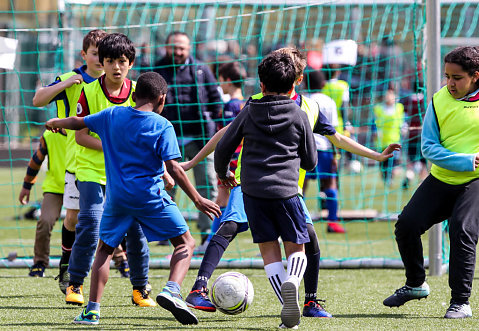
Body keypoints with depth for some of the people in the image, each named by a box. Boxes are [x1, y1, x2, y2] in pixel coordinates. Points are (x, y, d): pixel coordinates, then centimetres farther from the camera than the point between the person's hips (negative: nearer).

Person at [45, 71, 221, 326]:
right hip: (151, 197, -4)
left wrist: (55, 122, 39)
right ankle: (172, 291, -17)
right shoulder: (162, 126, -6)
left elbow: (77, 123, 17)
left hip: (117, 197, 4)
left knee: (104, 249, 18)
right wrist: (198, 200, -8)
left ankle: (93, 309, 10)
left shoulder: (112, 115, 5)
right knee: (185, 243, 6)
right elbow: (173, 168, -12)